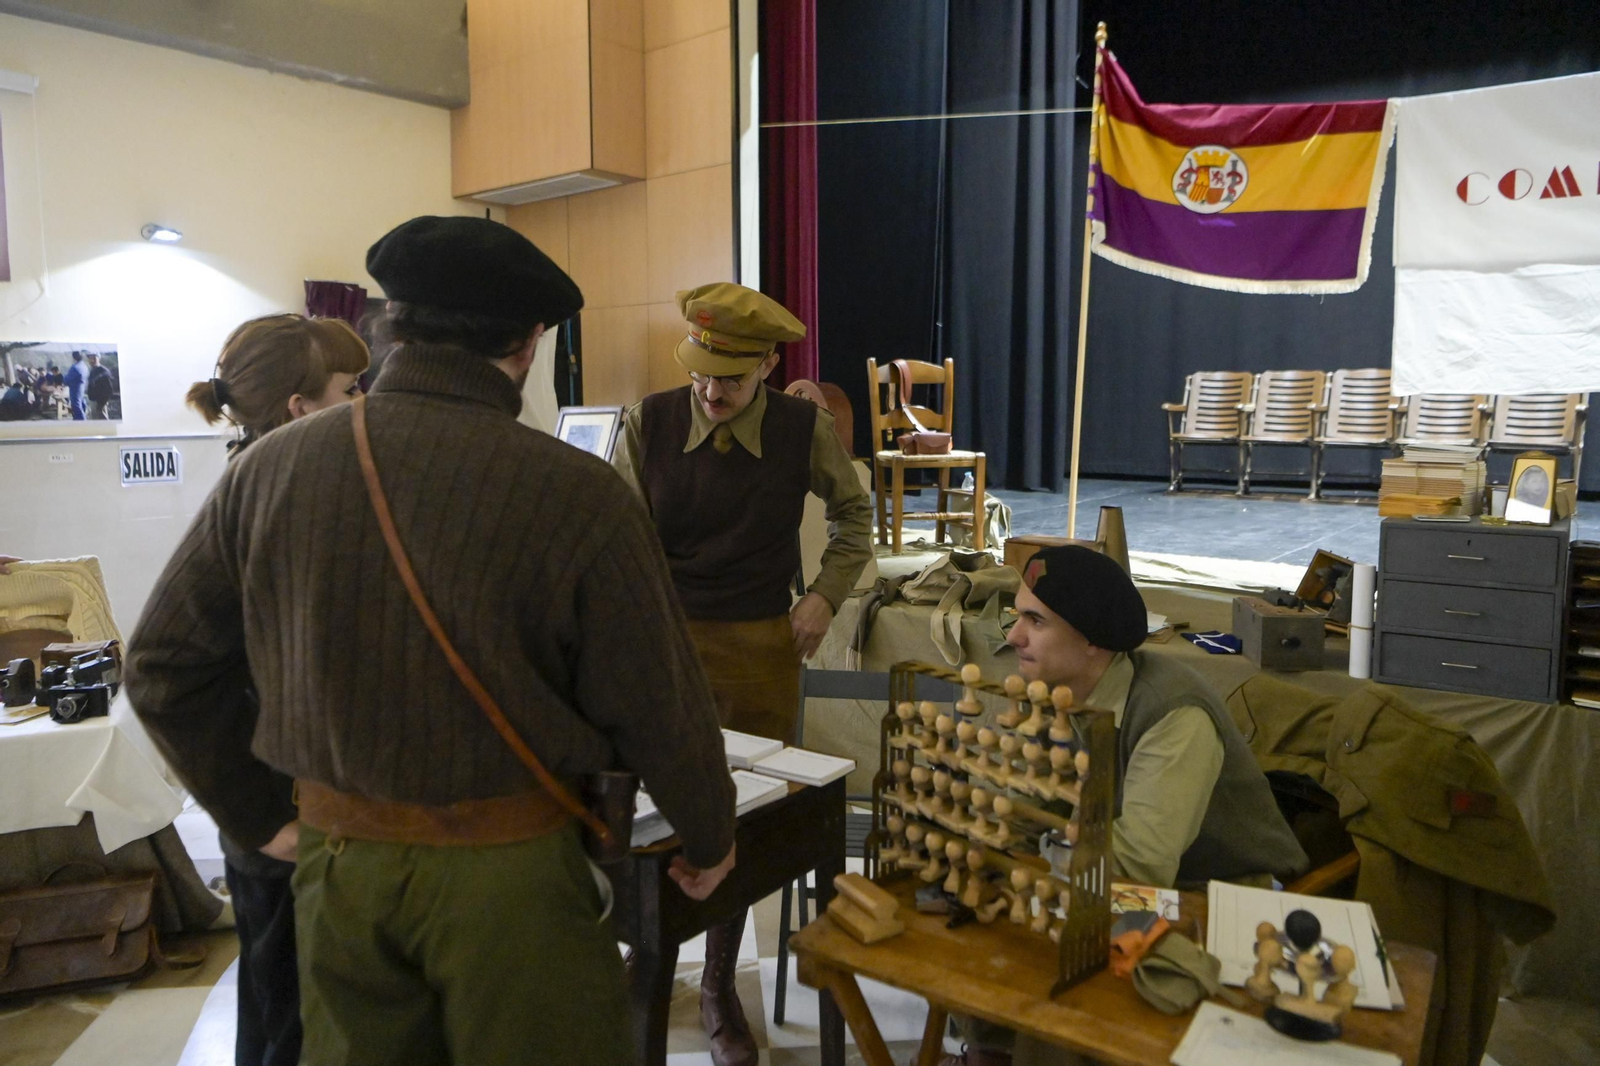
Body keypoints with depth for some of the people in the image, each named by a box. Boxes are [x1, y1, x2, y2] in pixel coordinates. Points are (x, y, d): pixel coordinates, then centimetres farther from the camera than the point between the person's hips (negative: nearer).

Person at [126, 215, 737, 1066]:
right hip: (508, 867, -4)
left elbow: (166, 665, 4)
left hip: (334, 858, 4)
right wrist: (710, 838, 5)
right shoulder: (577, 494, -20)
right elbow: (659, 707, -13)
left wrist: (261, 813, 13)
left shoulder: (270, 467, -6)